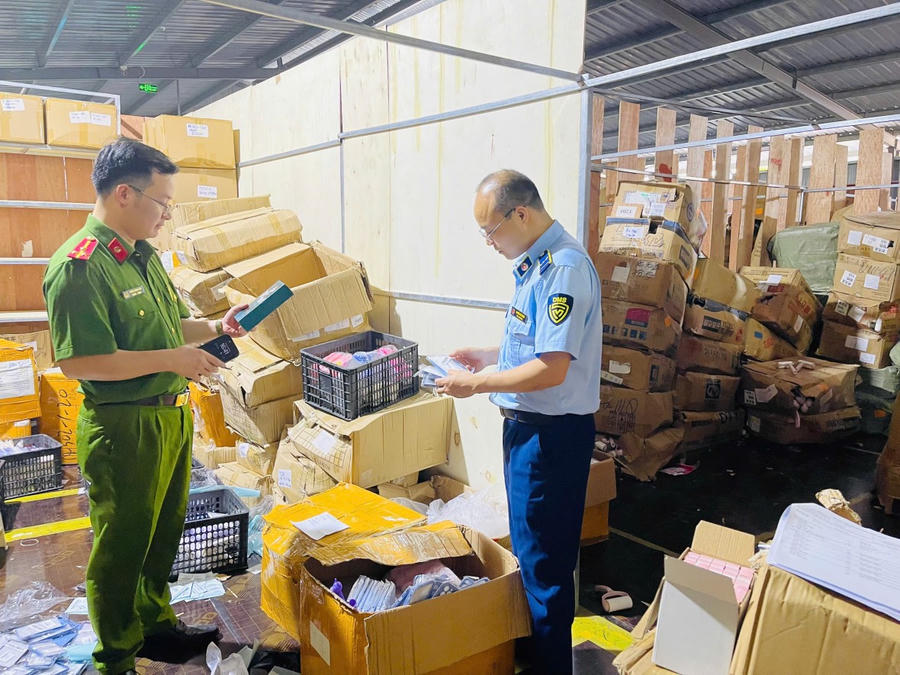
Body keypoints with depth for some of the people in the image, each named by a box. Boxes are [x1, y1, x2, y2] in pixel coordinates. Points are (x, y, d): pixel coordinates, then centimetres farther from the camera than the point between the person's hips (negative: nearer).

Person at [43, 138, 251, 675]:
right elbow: (77, 361, -24)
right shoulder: (78, 266, -19)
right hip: (124, 428, -9)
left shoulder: (143, 254, 11)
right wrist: (172, 360, -22)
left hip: (172, 415, 9)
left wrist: (216, 328, 4)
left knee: (164, 534, 22)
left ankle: (157, 626, 43)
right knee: (121, 548, 9)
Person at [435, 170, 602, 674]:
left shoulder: (564, 267, -22)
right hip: (529, 425, 11)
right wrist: (491, 356, 11)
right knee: (531, 550, 23)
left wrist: (477, 384, -19)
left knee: (543, 559, 5)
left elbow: (553, 367, -27)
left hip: (551, 433, -10)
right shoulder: (537, 262, 10)